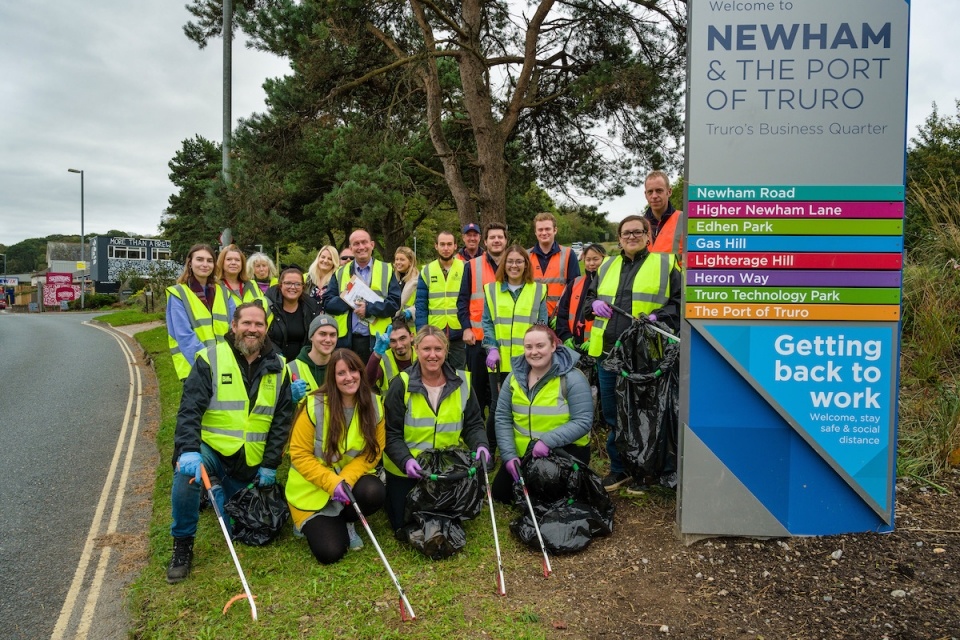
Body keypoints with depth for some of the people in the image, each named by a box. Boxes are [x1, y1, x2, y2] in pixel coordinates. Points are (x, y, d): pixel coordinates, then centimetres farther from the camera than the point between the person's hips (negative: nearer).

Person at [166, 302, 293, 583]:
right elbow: (190, 409, -15)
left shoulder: (278, 368, 1)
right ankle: (182, 546, -12)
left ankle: (220, 492, 45)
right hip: (211, 448, -3)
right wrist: (189, 451, -30)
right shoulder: (211, 359, -8)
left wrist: (270, 465, -1)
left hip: (251, 464, 3)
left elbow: (282, 420, 4)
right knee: (186, 473, -36)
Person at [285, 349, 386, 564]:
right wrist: (331, 482, -26)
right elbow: (299, 454, -15)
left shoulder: (374, 404, -9)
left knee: (375, 493, -31)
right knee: (330, 553, -16)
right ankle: (310, 523, 19)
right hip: (314, 489, -3)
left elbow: (373, 451, -4)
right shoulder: (315, 406, -19)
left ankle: (344, 522, 4)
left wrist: (347, 478, -21)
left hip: (352, 479, 3)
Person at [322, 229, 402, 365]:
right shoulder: (340, 273, 14)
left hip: (378, 340, -1)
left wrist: (369, 308, -13)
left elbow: (395, 303, -1)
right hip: (347, 340, 1)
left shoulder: (387, 271, 8)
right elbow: (327, 303, 6)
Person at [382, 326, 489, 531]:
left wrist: (481, 445, -20)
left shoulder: (461, 382, -4)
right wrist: (405, 461, -29)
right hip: (406, 470, -2)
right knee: (405, 526, 5)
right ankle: (390, 491, 35)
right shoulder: (401, 385, -13)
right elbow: (391, 433, -12)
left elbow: (473, 424, 1)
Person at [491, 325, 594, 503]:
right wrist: (509, 455, -12)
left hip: (565, 452, -5)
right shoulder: (515, 376, 0)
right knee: (500, 493, 5)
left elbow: (583, 421, -20)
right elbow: (502, 418, -1)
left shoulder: (572, 378, -14)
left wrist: (548, 441, -30)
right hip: (522, 452, 5)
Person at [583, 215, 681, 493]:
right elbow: (588, 297, 23)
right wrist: (594, 304, 1)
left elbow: (679, 302, -2)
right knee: (611, 413, 10)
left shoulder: (665, 264, 4)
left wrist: (658, 317, -18)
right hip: (607, 350, 5)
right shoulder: (607, 267, 17)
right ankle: (618, 468, 25)